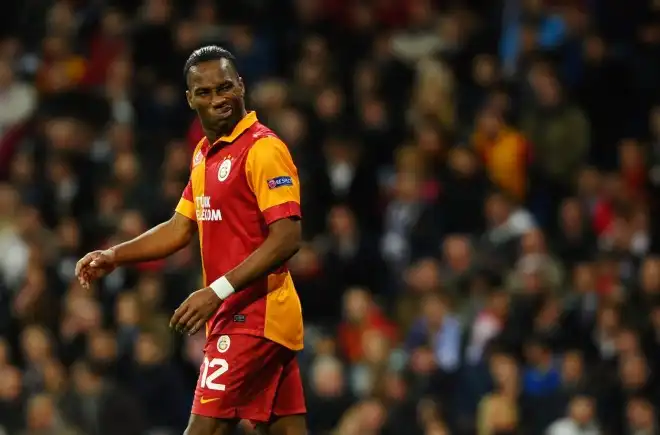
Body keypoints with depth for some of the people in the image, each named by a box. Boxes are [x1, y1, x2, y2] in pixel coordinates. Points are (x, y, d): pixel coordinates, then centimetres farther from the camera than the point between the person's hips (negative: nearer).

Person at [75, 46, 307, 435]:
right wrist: (114, 256, 8)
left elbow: (287, 238, -21)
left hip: (254, 315, -9)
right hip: (235, 314, 9)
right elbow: (181, 229, 21)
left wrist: (218, 292, -25)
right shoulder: (205, 154, 14)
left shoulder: (263, 149, -14)